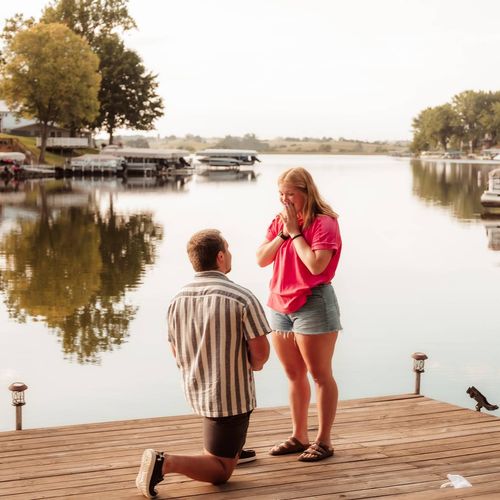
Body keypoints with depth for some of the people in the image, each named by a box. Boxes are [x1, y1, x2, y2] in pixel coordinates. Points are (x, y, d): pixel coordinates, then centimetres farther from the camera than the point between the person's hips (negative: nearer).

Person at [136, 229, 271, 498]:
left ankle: (233, 448, 32)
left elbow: (177, 353, 10)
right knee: (220, 472, 6)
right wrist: (253, 365, 6)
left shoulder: (177, 300, -1)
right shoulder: (242, 298, -19)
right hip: (231, 396, -7)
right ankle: (167, 462, -18)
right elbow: (261, 352, -17)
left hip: (195, 390, 7)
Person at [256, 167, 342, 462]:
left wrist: (296, 232, -17)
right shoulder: (280, 222, 11)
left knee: (320, 375, 1)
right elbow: (262, 259, 3)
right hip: (280, 305, 8)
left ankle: (324, 441, 8)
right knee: (294, 374, 15)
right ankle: (299, 437, 26)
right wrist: (283, 232, -8)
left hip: (313, 305, -8)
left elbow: (316, 264, -24)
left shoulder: (324, 223, -12)